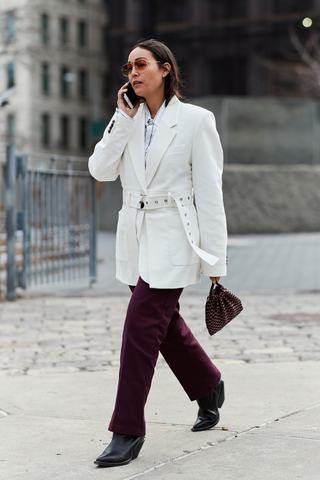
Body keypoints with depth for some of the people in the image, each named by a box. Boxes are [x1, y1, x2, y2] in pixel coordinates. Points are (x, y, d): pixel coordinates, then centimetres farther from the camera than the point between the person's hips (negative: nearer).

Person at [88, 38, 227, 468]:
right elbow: (101, 170, -3)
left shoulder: (196, 120, -7)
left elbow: (209, 191, -8)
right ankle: (209, 387, 41)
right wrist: (124, 120, -9)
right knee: (167, 324, 17)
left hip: (173, 237, -6)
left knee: (141, 327, -11)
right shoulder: (126, 119, 9)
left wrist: (214, 258, -10)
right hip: (136, 235, 6)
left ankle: (128, 432, -1)